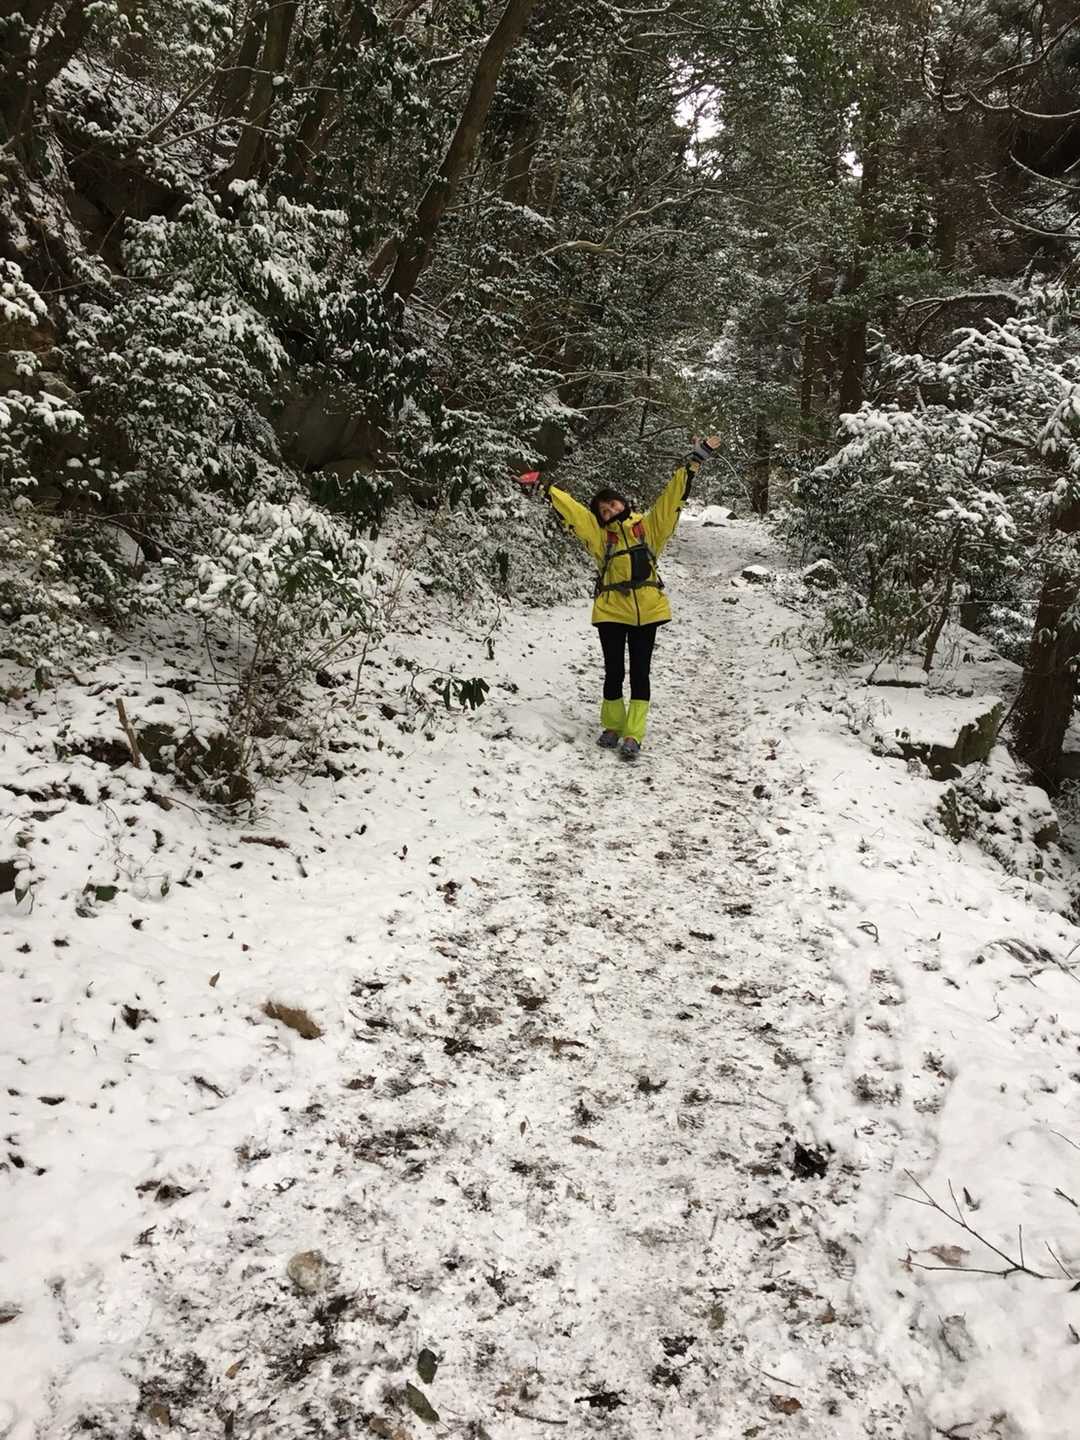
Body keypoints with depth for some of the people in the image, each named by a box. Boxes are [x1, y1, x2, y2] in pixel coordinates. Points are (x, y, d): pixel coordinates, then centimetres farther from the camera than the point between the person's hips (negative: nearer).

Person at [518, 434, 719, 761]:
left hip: (647, 610, 0)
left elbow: (671, 498, 5)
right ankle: (612, 727, 24)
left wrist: (694, 463, 0)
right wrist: (543, 485, 0)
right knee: (614, 671, 6)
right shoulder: (599, 533, 6)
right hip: (611, 612, 0)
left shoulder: (648, 526, 8)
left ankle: (633, 735, 8)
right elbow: (571, 509, 4)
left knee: (640, 671, 3)